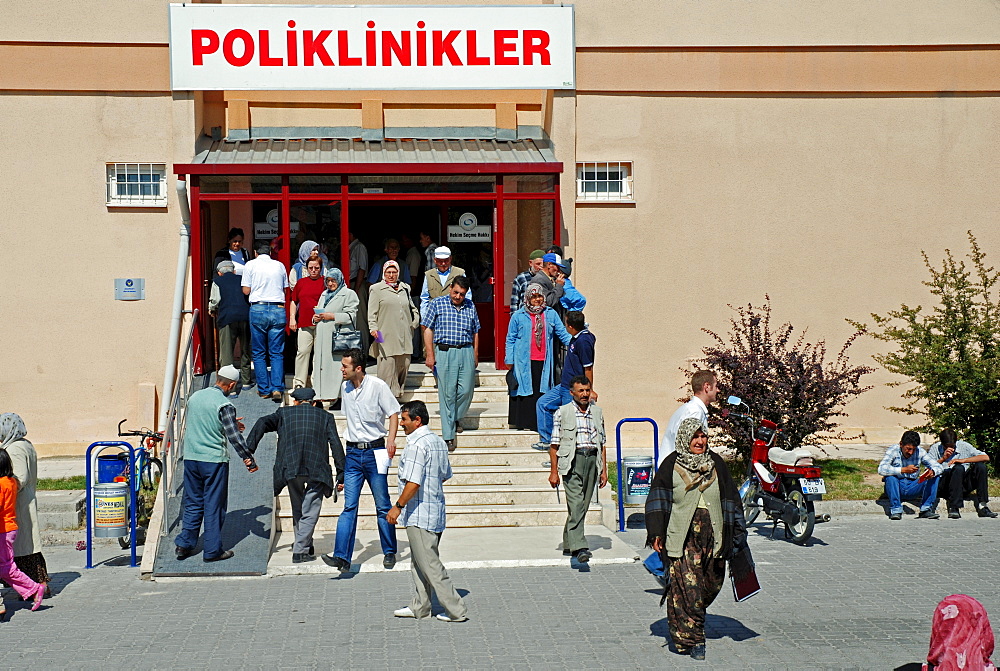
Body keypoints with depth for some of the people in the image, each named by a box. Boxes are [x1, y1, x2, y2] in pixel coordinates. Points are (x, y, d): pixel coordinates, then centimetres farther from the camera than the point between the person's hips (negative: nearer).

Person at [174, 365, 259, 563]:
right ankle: (212, 550, 6)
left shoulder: (195, 397, 7)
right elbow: (234, 437, -17)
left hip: (191, 458, 6)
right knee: (214, 505, 3)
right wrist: (249, 459, -9)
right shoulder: (224, 405, -14)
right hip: (214, 460, -6)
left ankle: (184, 544, 13)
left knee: (193, 502, 15)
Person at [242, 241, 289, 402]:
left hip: (258, 309, -2)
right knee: (277, 353, 4)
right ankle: (277, 388, -7)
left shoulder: (251, 265, 3)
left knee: (259, 353, 7)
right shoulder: (279, 265, 10)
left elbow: (246, 290, 1)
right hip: (278, 309, 2)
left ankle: (264, 390, 7)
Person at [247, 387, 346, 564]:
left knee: (298, 508, 21)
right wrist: (341, 475, 7)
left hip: (290, 468, 1)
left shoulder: (284, 413, 18)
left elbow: (263, 423, 4)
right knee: (310, 511, 6)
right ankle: (300, 550, -2)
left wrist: (249, 450, 1)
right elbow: (336, 445, 8)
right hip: (316, 470, -1)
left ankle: (305, 545, 28)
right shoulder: (325, 416, 17)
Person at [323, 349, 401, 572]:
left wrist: (391, 439, -17)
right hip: (353, 453, 4)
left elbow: (393, 413, -4)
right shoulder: (345, 388, 9)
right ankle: (342, 556, -8)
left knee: (383, 505, 4)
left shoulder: (377, 386, -8)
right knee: (349, 506, -3)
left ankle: (389, 552, 17)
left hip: (374, 452, -4)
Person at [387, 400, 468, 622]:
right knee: (418, 563, 19)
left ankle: (456, 610, -2)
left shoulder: (416, 445, -18)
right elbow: (445, 475, 19)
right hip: (436, 511, 10)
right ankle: (420, 606, 26)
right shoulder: (439, 442, 10)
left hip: (419, 515, -10)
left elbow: (413, 483, -24)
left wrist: (397, 506, -17)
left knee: (430, 565, -4)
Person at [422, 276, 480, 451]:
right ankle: (448, 435, 4)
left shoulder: (470, 306, 12)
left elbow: (475, 332, 18)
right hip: (445, 352, -3)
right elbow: (428, 330, 2)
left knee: (466, 390, -1)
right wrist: (430, 355, -3)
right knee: (447, 393, -2)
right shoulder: (437, 304, 3)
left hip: (466, 352, 3)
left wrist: (475, 355, 13)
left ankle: (456, 418, 28)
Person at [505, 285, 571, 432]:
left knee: (542, 391, 1)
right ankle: (526, 424, 5)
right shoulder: (518, 316, 4)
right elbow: (511, 339, 7)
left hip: (543, 362, 2)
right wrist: (509, 360, 2)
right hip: (524, 362, -2)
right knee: (527, 391, -1)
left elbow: (563, 333, 12)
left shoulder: (551, 314, 10)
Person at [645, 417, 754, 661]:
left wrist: (735, 536, 11)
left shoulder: (716, 464, 10)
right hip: (682, 535, -4)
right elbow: (658, 499, 0)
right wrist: (656, 533, -9)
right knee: (686, 587, -10)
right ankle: (691, 639, -2)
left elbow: (730, 501, 14)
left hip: (712, 534, 4)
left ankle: (692, 620, 34)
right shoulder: (671, 465, 1)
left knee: (711, 584, 8)